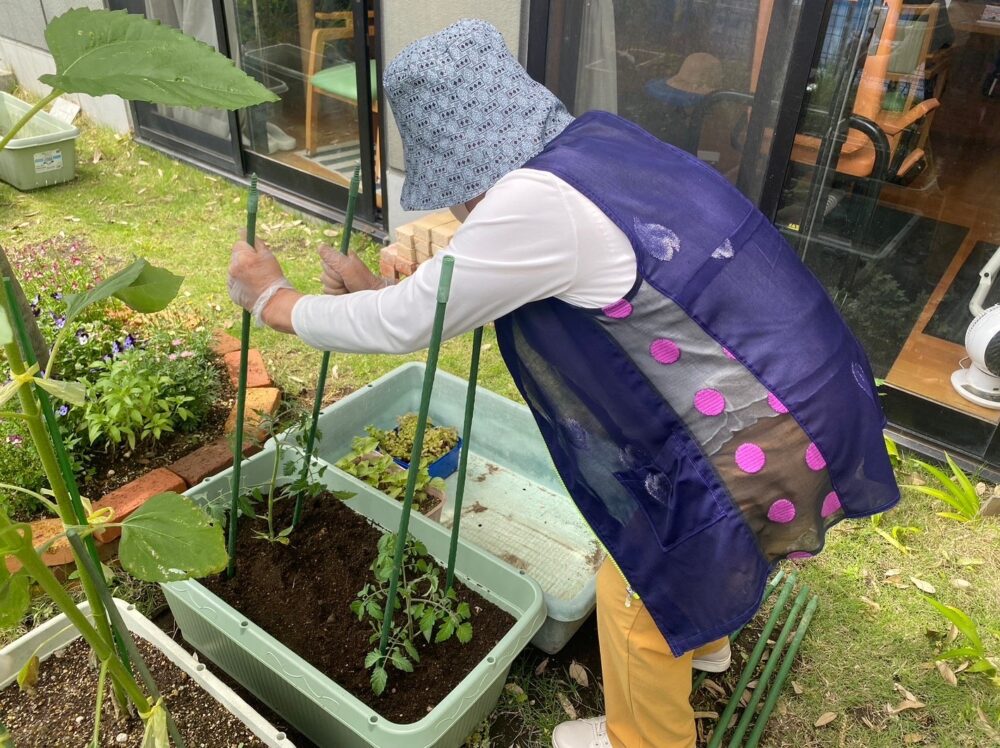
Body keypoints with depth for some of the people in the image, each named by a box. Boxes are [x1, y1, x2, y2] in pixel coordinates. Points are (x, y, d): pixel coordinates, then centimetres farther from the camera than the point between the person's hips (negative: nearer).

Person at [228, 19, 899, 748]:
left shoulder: (535, 201, -25)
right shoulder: (594, 139, 3)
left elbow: (404, 326, -15)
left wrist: (274, 300, 0)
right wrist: (379, 291, 16)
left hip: (758, 439, -9)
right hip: (799, 389, 9)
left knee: (639, 593, 14)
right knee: (681, 553, 32)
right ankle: (702, 640, 63)